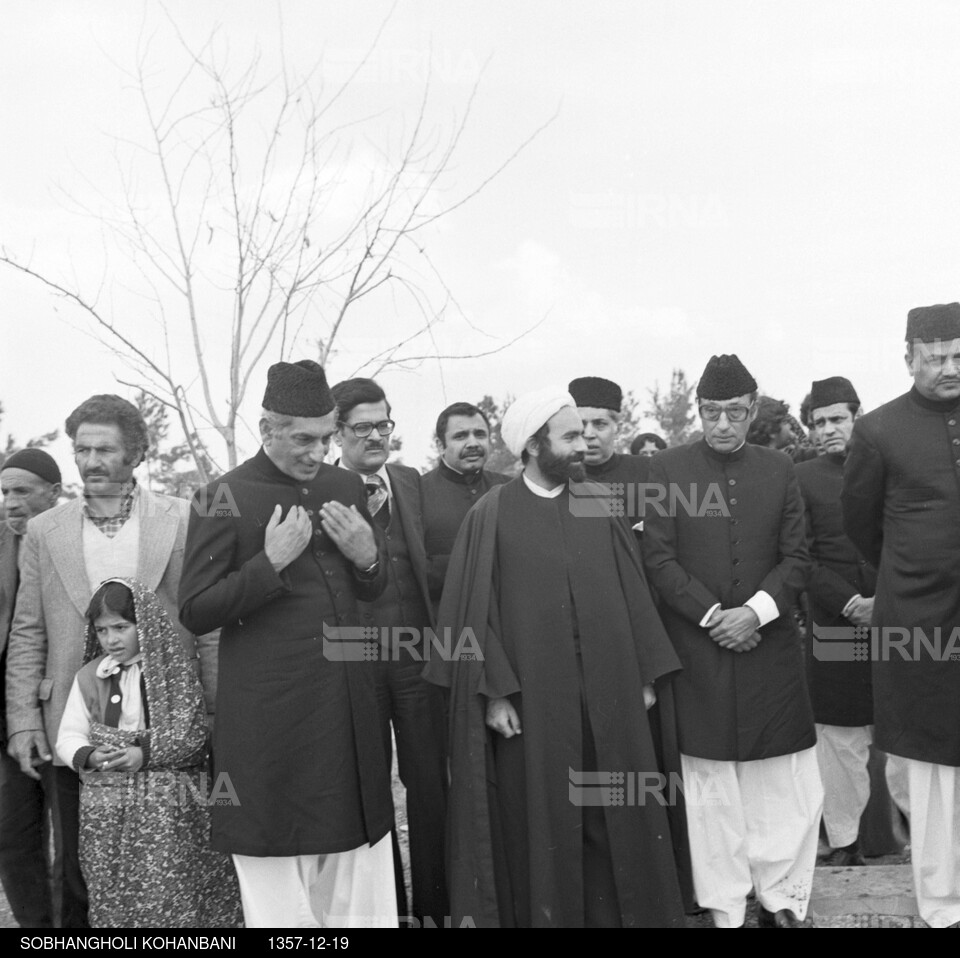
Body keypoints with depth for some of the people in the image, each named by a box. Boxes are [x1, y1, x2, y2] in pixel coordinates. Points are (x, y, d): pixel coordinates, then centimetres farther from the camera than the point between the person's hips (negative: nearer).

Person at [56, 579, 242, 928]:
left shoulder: (175, 674, -1)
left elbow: (193, 736, -7)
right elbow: (68, 737, 5)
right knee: (109, 896, 5)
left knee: (169, 892, -8)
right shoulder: (88, 677, 9)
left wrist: (146, 755, -18)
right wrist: (90, 756, -15)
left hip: (166, 805, -3)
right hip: (104, 805, 3)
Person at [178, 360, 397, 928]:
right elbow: (195, 613, -8)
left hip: (349, 705, 5)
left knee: (355, 853, 13)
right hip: (270, 716, -4)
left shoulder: (347, 487, 8)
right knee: (280, 889, 5)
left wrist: (367, 557, -4)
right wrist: (270, 563, -19)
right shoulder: (224, 498, -7)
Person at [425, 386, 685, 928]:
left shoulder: (599, 507, 7)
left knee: (615, 818, 10)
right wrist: (494, 691, -13)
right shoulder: (492, 514, -3)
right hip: (532, 698, -3)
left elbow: (632, 594, 9)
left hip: (609, 694, 3)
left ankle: (617, 912, 26)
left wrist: (645, 675, 4)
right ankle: (544, 912, 24)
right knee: (539, 820, 7)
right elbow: (476, 608, -6)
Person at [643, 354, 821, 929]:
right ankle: (724, 908, 16)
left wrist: (756, 611, -10)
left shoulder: (780, 471, 8)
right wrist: (712, 615, -11)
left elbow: (797, 558, 5)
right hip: (697, 648, -2)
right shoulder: (667, 470, 1)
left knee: (788, 784, 5)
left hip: (770, 646, 2)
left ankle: (783, 899, 21)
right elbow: (659, 558, -3)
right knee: (710, 787, 3)